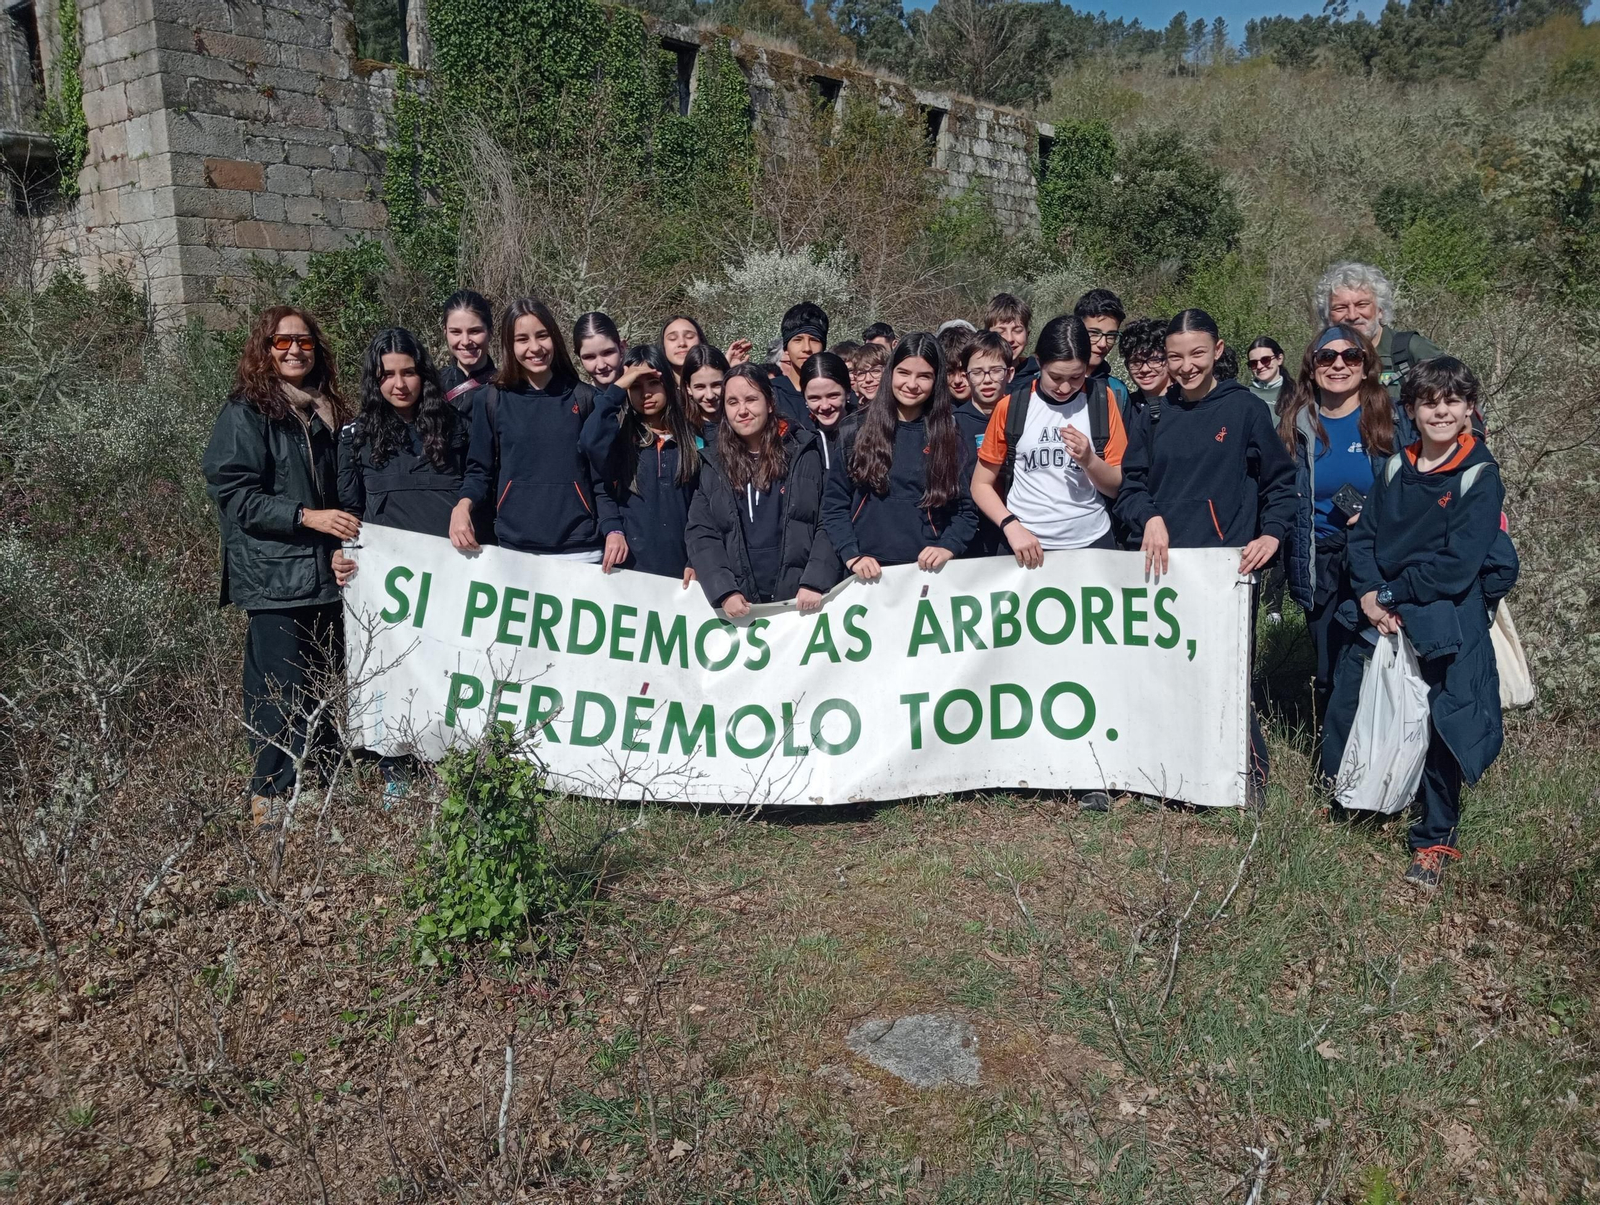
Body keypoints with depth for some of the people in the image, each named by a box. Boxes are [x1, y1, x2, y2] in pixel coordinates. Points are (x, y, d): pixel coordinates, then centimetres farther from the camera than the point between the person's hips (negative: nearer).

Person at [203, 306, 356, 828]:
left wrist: (344, 543, 11)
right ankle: (270, 795, 7)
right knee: (281, 688, -5)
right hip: (273, 574, -6)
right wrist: (306, 516, -21)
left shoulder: (325, 410, 14)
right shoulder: (245, 413, -5)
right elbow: (235, 495, -13)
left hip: (324, 570, 6)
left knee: (323, 680, 9)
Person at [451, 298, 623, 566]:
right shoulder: (490, 400, 5)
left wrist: (613, 529, -7)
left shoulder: (584, 398, 5)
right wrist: (463, 506, -10)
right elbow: (480, 470, 9)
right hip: (515, 548, 0)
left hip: (581, 550, 0)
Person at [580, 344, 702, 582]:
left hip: (681, 567, 1)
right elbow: (591, 442, -20)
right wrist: (616, 388, -13)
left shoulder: (693, 437, 7)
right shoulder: (620, 436, 4)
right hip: (632, 565, -1)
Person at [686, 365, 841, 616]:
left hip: (804, 600, -2)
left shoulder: (807, 451, 1)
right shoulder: (714, 465, 8)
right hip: (742, 605, 2)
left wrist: (815, 582, -14)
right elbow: (701, 534, 2)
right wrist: (724, 592, -11)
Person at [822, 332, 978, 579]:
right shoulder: (858, 430, 1)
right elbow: (835, 504, 1)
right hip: (868, 572, 0)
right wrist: (851, 555, -11)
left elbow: (966, 510, 5)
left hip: (926, 570, 0)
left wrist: (947, 548, -12)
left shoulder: (949, 437, 4)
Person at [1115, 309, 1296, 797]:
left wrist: (1272, 533, -7)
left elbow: (1281, 481, 8)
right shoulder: (1154, 417, 12)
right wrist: (1149, 518, -8)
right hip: (1165, 565, 3)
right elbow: (1129, 485, 12)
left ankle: (1251, 778, 11)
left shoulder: (1245, 409, 3)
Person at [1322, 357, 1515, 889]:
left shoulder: (1480, 476, -8)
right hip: (1378, 615, 5)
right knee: (1344, 713, 7)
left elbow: (1458, 565, -15)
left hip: (1446, 624, -4)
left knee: (1441, 727, 0)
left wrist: (1391, 594, -13)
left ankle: (1435, 840, 18)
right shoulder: (1395, 469, 7)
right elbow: (1363, 536, 4)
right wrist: (1369, 595, -12)